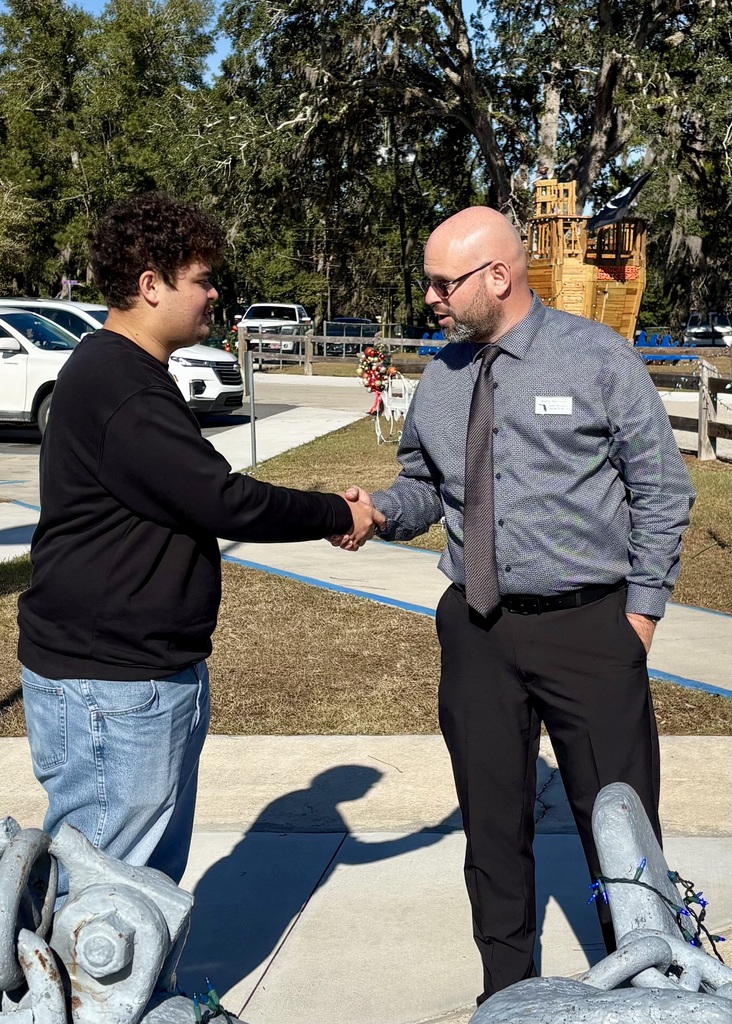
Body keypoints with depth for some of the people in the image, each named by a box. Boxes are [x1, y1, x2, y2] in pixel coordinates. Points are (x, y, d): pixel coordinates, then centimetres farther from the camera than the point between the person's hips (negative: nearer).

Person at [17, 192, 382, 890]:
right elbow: (225, 501, -21)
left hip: (154, 672, 11)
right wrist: (339, 515, -8)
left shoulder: (126, 373, 15)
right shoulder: (118, 388, -21)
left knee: (158, 872, 21)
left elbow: (198, 499, 16)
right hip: (109, 688, -11)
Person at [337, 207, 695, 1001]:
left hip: (590, 629, -4)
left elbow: (662, 488, -1)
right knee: (492, 822, 15)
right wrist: (379, 511, -10)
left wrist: (644, 607, -5)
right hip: (477, 630, 4)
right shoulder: (440, 378, 7)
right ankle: (506, 989, 35)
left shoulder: (596, 357, -4)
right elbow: (425, 487, 12)